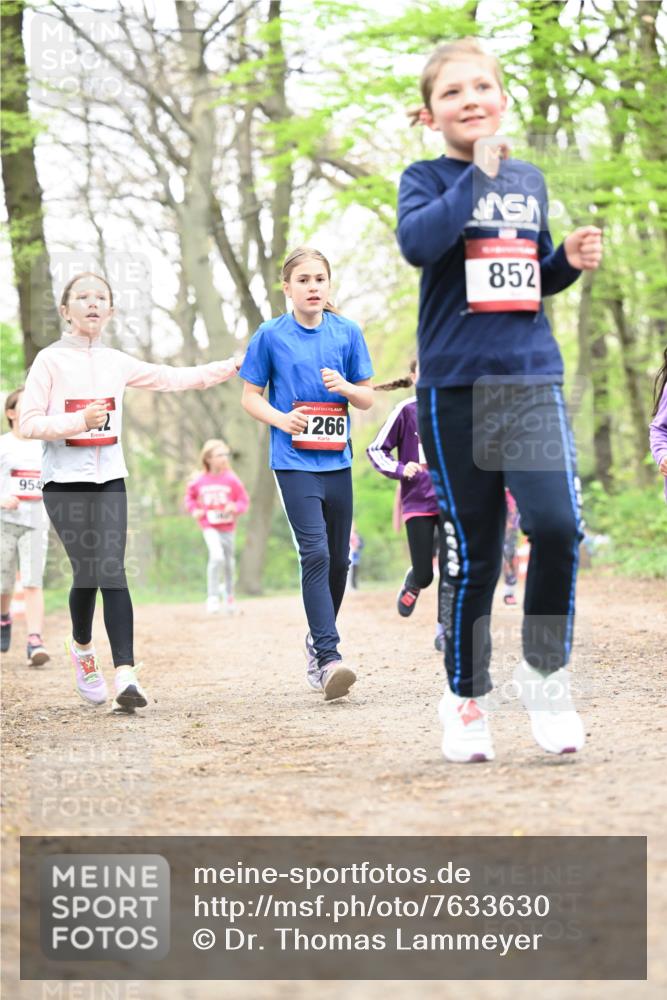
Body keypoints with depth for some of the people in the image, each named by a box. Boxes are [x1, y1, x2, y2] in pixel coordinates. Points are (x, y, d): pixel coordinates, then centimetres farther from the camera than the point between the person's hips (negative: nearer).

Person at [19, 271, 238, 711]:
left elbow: (174, 378, 18)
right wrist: (80, 420, -18)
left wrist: (231, 367, 17)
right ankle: (83, 647, 25)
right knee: (87, 573, -5)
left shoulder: (116, 362, 12)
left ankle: (125, 673, -17)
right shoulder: (51, 360, -1)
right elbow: (29, 423, -5)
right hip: (66, 481, -3)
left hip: (110, 480, 3)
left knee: (113, 574, -9)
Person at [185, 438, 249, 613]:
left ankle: (229, 594, 38)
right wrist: (194, 510, -2)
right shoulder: (199, 482, -4)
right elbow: (190, 496, 14)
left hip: (228, 527, 2)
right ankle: (213, 597, -12)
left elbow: (244, 500, 0)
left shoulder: (232, 480, -6)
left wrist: (235, 507, -20)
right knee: (217, 556, -23)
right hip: (209, 526, -2)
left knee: (229, 562, 14)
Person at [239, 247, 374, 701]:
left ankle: (319, 638, 32)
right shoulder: (270, 335, -1)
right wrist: (282, 419, -13)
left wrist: (345, 387, -12)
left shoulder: (348, 332, 5)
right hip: (294, 461, -4)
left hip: (337, 459, 4)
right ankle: (329, 658, -21)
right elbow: (250, 395, 5)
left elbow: (368, 399, 10)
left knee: (339, 559, 10)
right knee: (315, 553, -16)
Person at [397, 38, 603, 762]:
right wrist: (478, 172, -14)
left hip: (532, 378, 3)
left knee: (556, 523, -16)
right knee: (473, 551, 2)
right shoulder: (427, 180, 2)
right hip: (455, 384, -3)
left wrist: (570, 261, 5)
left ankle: (545, 671, 5)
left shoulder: (529, 181, 15)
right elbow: (417, 242, -20)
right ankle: (465, 697, 20)